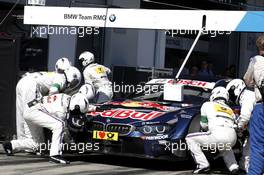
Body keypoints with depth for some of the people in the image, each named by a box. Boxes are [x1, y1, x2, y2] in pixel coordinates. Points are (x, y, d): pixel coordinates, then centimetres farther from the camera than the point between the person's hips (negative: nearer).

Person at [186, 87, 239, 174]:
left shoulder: (207, 105, 18)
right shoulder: (230, 110, 30)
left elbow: (203, 125, 20)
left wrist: (208, 128, 43)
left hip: (218, 135, -6)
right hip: (233, 139, 6)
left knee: (189, 138, 11)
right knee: (224, 147, 42)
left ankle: (203, 165, 2)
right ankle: (233, 167, 18)